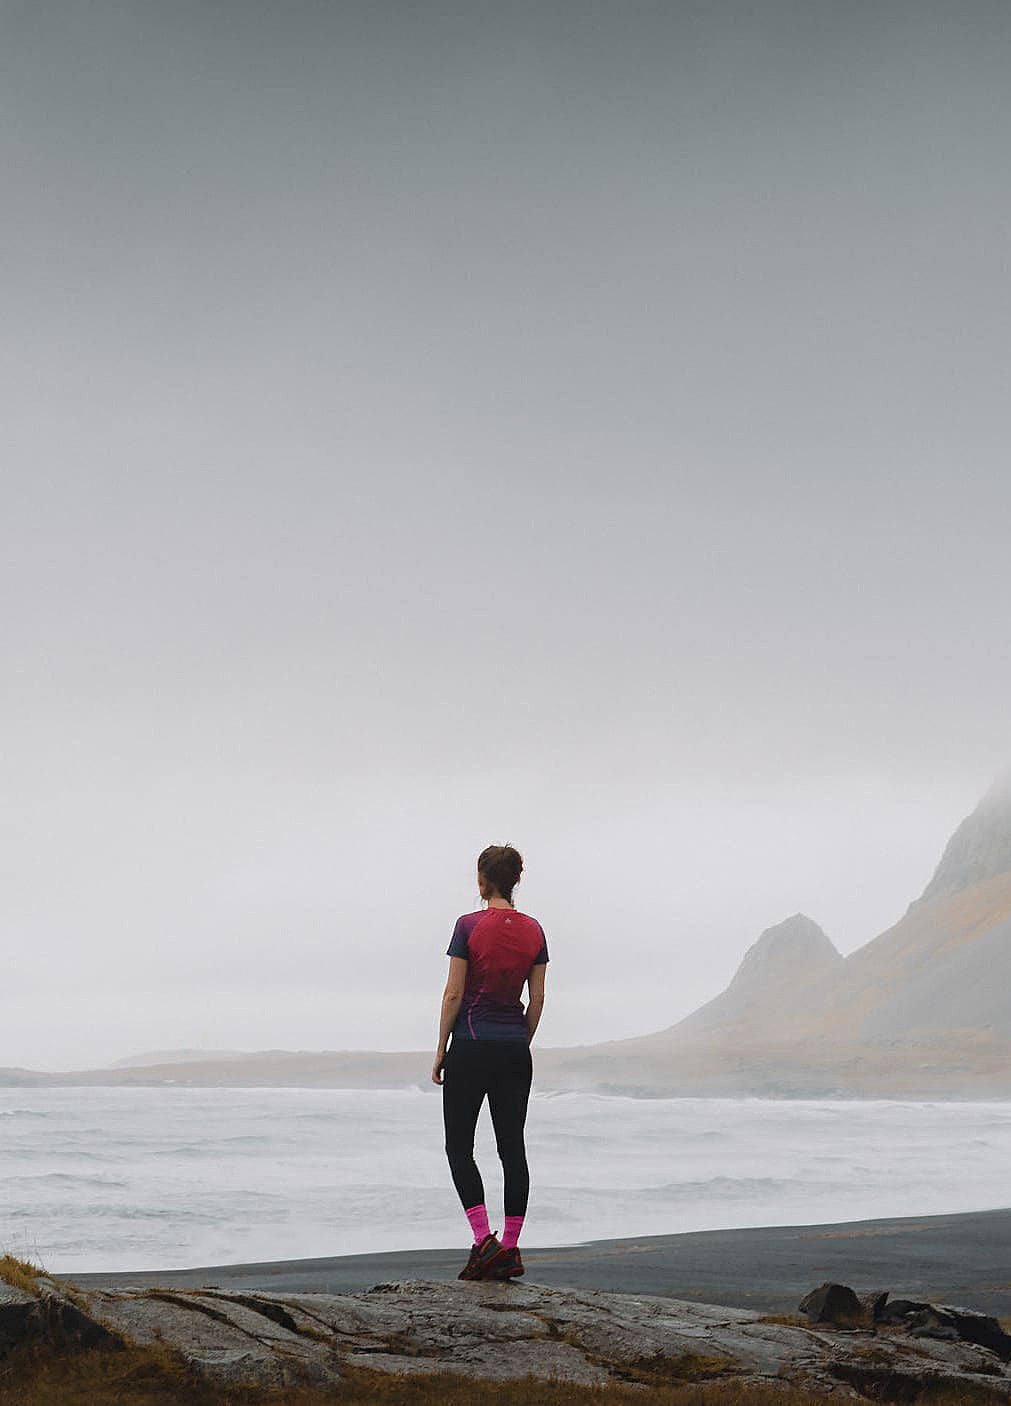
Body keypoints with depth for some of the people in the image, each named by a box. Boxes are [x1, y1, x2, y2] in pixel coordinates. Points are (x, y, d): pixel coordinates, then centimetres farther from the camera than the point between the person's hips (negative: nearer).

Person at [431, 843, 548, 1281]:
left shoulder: (470, 925, -11)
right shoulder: (533, 930, 4)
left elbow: (454, 994, -10)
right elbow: (537, 998, 7)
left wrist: (441, 1050, -1)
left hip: (471, 1045, -5)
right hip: (514, 1048, 5)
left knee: (459, 1147, 4)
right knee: (512, 1147, 8)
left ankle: (485, 1241, -9)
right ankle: (509, 1249, 8)